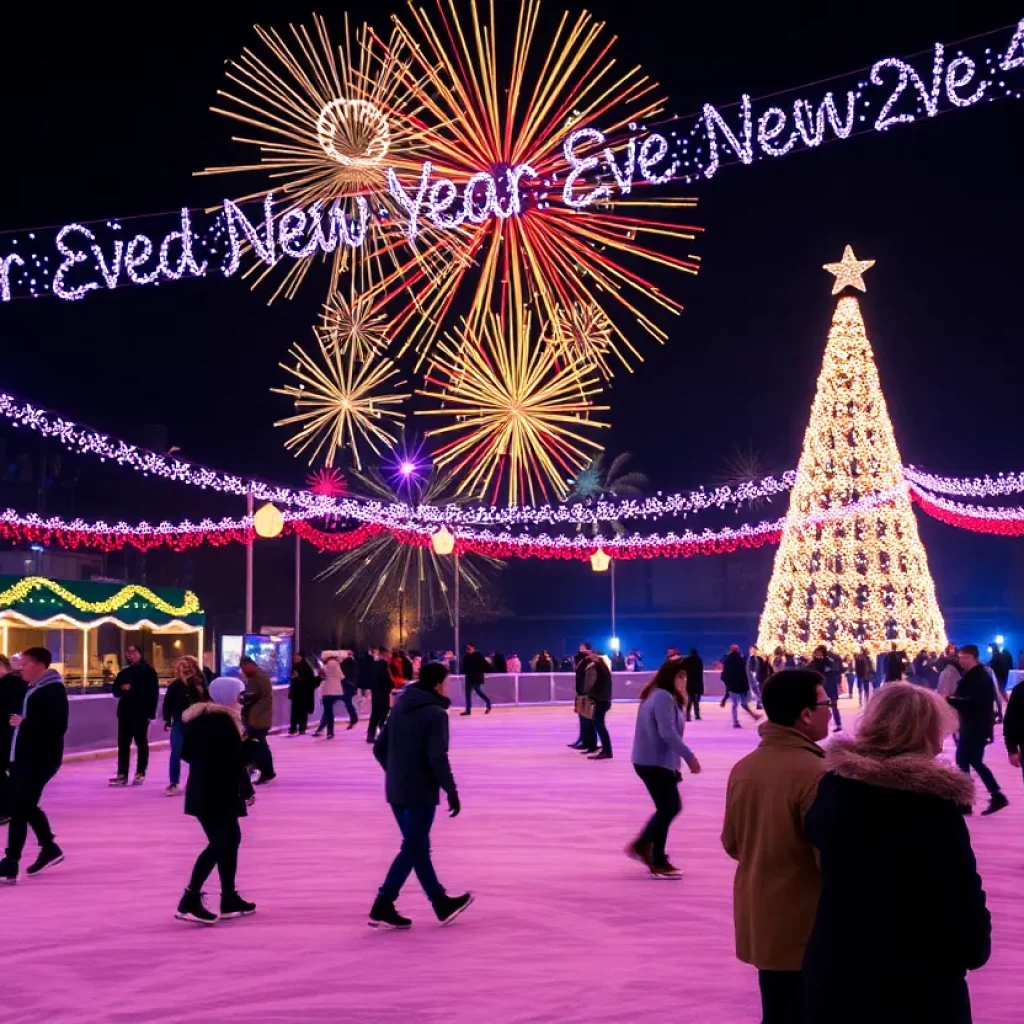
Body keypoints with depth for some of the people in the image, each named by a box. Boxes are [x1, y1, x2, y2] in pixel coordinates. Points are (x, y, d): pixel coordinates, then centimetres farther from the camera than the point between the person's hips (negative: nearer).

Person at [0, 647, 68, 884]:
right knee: (25, 806, 16)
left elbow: (58, 726, -23)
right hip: (23, 757, 10)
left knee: (20, 808, -10)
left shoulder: (54, 691, -14)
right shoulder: (31, 689, 16)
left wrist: (25, 723, -24)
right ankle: (49, 848, 32)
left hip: (40, 759, -10)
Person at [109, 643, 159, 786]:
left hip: (141, 713, -5)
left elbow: (153, 693, -8)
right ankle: (122, 774, 7)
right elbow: (116, 690, 17)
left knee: (141, 743, 5)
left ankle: (140, 773, 11)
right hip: (125, 712, 5)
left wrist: (150, 713, -14)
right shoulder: (124, 672, 13)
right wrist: (122, 688, -7)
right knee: (123, 743, 4)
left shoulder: (148, 671, -4)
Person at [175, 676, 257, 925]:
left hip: (203, 789, 10)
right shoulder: (224, 721, -16)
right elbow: (235, 761, -17)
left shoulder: (198, 717, 11)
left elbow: (186, 753, 15)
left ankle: (229, 899, 19)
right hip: (217, 793, -10)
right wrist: (247, 789, -8)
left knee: (231, 838, 15)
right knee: (219, 843, -7)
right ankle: (190, 901, -9)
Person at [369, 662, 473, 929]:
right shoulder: (435, 713, -14)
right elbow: (437, 758, -21)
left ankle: (441, 903, 26)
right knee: (413, 848, 0)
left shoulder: (400, 707, 9)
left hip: (396, 790, 8)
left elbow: (379, 748, 11)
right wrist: (451, 791, -12)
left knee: (418, 846, 15)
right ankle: (382, 906, -2)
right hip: (420, 792, -8)